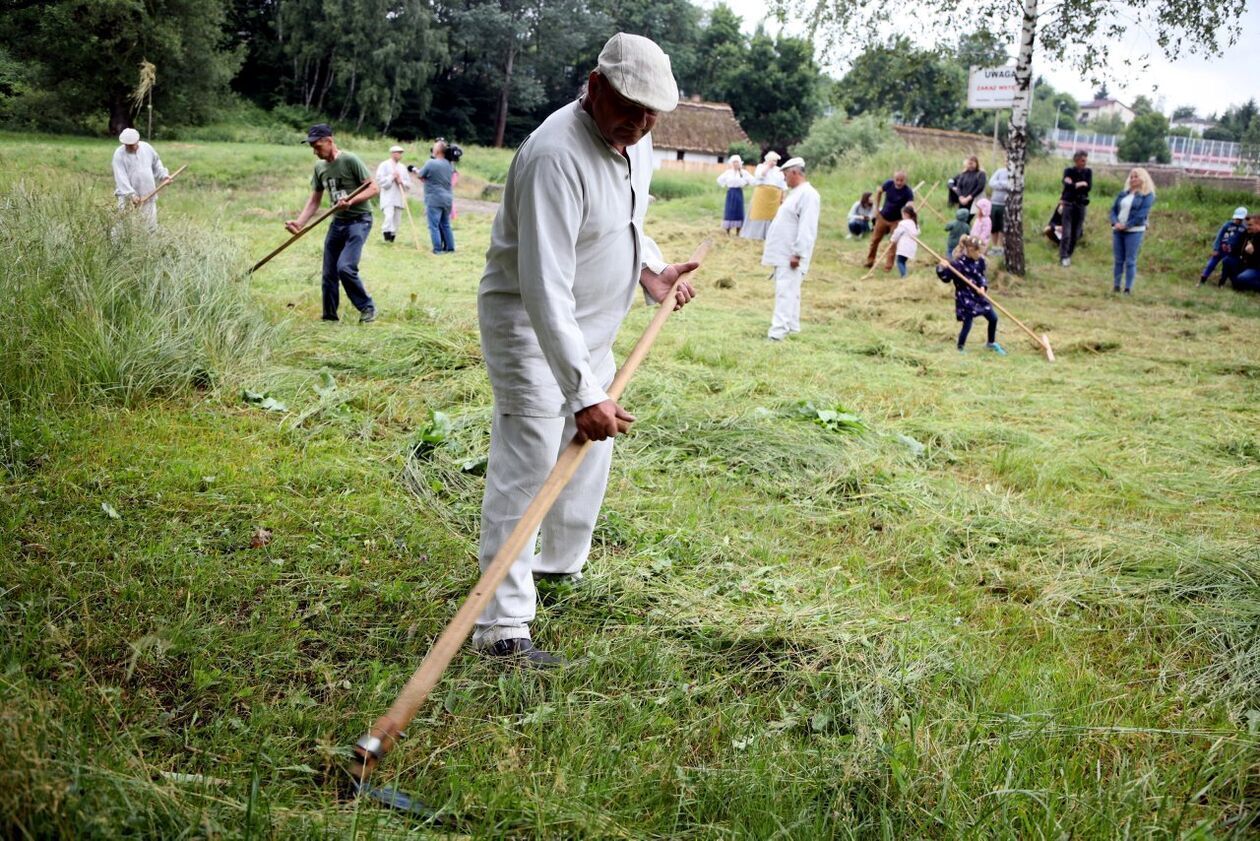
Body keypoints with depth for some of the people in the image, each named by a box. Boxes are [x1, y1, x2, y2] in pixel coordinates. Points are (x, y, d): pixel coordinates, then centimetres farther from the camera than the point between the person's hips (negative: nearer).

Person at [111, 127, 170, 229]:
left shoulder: (147, 148, 3)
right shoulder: (119, 154, -11)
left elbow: (156, 163, 22)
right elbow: (121, 177, -18)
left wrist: (163, 175, 8)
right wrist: (131, 194, -27)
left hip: (148, 196, 4)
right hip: (129, 197, -4)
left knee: (150, 227, 6)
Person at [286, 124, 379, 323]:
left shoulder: (350, 160, -13)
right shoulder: (319, 167, 7)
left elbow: (373, 188, -14)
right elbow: (314, 201, 11)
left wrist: (351, 201, -28)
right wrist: (299, 223, -4)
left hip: (359, 220, -7)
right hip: (338, 222, 7)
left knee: (345, 267, -21)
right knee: (329, 274, 6)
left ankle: (367, 307, -3)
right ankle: (329, 317, 18)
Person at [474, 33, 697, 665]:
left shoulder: (635, 143, -1)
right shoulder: (557, 155, -31)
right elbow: (545, 287, -37)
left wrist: (650, 268, 3)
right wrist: (584, 393, -42)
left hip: (590, 328, 9)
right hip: (530, 328, -9)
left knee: (590, 452, 21)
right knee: (526, 469, -11)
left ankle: (562, 565, 42)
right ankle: (501, 628, -6)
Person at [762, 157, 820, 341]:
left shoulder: (808, 195, -15)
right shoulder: (795, 193, 17)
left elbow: (807, 228, -22)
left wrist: (798, 254, -24)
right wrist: (773, 248, 22)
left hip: (791, 255, -10)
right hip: (782, 253, 10)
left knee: (785, 292, -14)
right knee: (788, 291, 15)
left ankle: (778, 331, -19)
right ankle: (791, 326, 22)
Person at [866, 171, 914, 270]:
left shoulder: (908, 191, -26)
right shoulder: (889, 184, -17)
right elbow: (879, 192, 4)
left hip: (896, 220, -3)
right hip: (883, 217, 3)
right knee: (875, 239, 12)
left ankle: (888, 266, 12)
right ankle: (870, 261, 28)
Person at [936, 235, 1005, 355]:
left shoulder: (979, 261, -2)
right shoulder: (958, 263, -20)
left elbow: (981, 276, 10)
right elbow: (946, 278, -13)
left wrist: (983, 286, -9)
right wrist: (942, 269, -31)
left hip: (977, 295, 7)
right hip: (964, 297, -7)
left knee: (993, 318, 11)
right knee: (967, 324, -6)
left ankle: (991, 343, 34)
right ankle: (960, 348, 17)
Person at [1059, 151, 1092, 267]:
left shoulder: (1088, 172, 7)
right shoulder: (1068, 171, 1)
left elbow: (1088, 186, -7)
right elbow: (1067, 185, -15)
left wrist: (1073, 185, -11)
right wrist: (1080, 185, -12)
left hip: (1081, 204, 3)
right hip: (1069, 204, -3)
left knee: (1076, 233, 4)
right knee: (1066, 232, -9)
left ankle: (1068, 255, 16)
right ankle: (1063, 257, -6)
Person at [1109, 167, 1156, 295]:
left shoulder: (1147, 196, -2)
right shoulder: (1123, 194, 15)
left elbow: (1141, 214, -12)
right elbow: (1113, 209, 10)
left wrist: (1126, 226, -16)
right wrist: (1115, 223, -9)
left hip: (1134, 231, -5)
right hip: (1118, 230, 5)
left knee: (1130, 261, -5)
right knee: (1118, 259, 7)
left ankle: (1128, 289, -3)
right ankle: (1116, 286, 12)